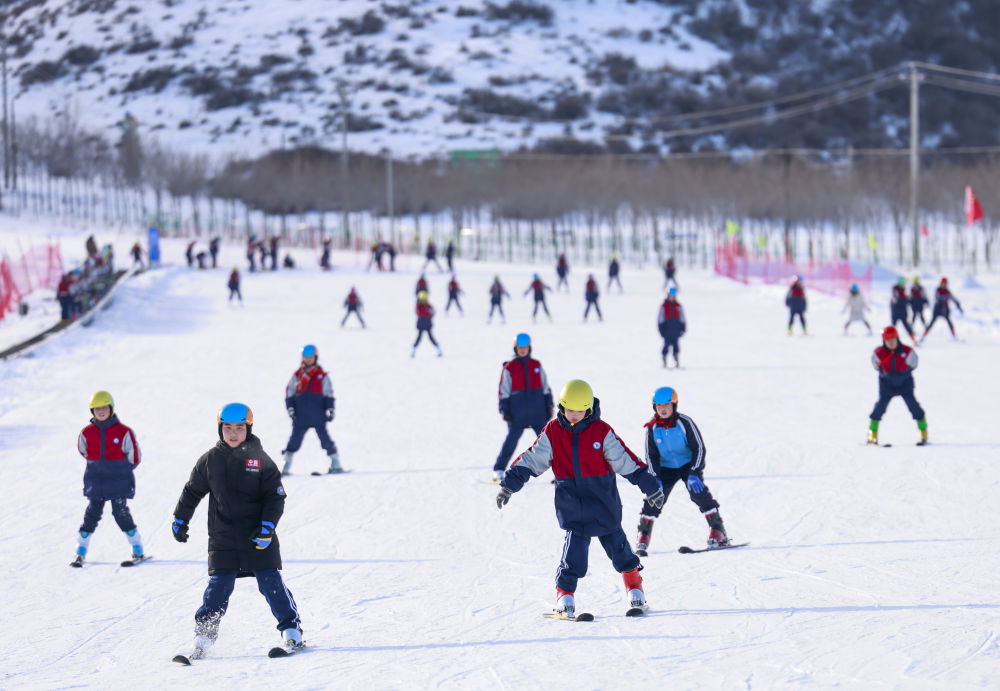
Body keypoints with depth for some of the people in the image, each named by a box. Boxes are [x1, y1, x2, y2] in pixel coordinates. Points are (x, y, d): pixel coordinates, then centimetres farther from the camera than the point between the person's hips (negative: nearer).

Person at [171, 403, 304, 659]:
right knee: (218, 587, -3)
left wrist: (268, 526, -12)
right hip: (222, 540, 1)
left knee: (271, 583, -4)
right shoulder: (210, 460, 3)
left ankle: (291, 631, 5)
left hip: (258, 538, -1)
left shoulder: (260, 459, -2)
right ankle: (203, 637, 3)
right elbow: (192, 491, 17)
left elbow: (276, 496, -1)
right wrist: (180, 520, 19)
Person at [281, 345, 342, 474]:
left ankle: (336, 465, 0)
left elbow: (329, 395, 9)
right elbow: (289, 393, 14)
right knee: (295, 440, 1)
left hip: (318, 416, -1)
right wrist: (290, 408, 3)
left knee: (325, 440, -6)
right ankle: (286, 467, 7)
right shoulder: (297, 375, 11)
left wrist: (330, 410, -1)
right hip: (301, 416, 1)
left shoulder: (322, 376, 8)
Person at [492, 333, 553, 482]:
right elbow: (504, 391, 4)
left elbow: (546, 387, 15)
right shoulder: (509, 368, 2)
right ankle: (499, 470, 3)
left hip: (537, 411, 2)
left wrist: (549, 406, 10)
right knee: (511, 439, -4)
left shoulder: (537, 365, 11)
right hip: (517, 412, -2)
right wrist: (504, 410, -3)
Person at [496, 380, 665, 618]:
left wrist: (648, 485, 2)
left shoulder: (601, 431, -5)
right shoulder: (552, 432, -1)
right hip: (571, 499, 0)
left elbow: (624, 460, 0)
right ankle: (565, 595, -5)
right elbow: (532, 459, 4)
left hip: (602, 498, 0)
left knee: (615, 541, 9)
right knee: (576, 541, -13)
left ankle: (634, 586, 28)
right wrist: (510, 483, -1)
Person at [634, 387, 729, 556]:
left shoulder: (685, 423, -17)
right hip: (665, 468, 3)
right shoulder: (652, 427, -8)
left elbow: (699, 448, -12)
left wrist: (694, 474, -21)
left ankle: (718, 531, -14)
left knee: (698, 492, -22)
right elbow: (651, 455, 0)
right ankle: (643, 536, 2)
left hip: (689, 465, -3)